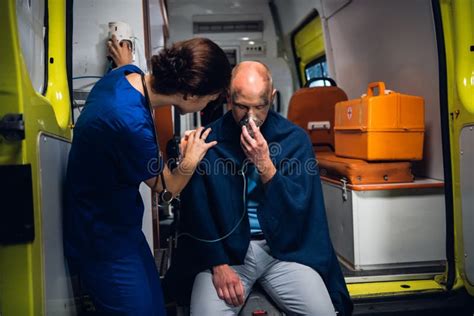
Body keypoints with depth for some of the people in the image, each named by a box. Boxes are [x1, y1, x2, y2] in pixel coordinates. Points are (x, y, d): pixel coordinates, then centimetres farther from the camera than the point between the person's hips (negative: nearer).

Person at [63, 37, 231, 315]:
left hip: (119, 227, 9)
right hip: (104, 242, -9)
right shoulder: (130, 123, -34)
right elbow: (167, 187, -15)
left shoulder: (129, 74, -8)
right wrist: (191, 159, 3)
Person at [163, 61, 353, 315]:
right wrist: (218, 264, -13)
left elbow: (300, 207, -7)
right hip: (224, 248, 0)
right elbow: (197, 211, -3)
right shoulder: (209, 140, -4)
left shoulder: (295, 138, -2)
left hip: (285, 248, 1)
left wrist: (264, 163, -20)